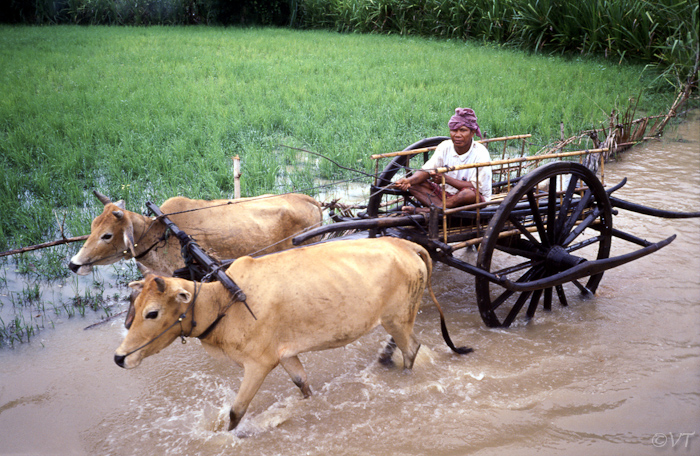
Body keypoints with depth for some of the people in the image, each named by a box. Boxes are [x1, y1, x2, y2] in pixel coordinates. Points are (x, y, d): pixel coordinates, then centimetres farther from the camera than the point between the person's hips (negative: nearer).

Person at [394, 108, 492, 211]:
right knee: (414, 183, -14)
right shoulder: (444, 147, -2)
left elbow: (476, 187, -20)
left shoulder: (481, 154, -15)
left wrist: (446, 179, -29)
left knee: (470, 193, -40)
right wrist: (409, 180, -30)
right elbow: (426, 170, -8)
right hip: (447, 194, 5)